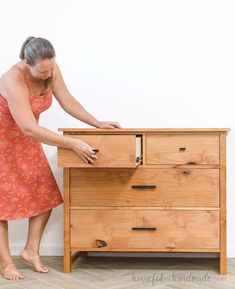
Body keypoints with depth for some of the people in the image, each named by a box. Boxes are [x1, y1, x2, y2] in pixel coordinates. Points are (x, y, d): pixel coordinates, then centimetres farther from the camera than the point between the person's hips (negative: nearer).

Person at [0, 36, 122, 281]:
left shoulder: (51, 71, -15)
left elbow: (68, 102, -3)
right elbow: (30, 128, -39)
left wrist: (98, 124, -11)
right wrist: (73, 144, -38)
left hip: (27, 141, 7)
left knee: (46, 195, 1)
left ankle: (31, 250, 14)